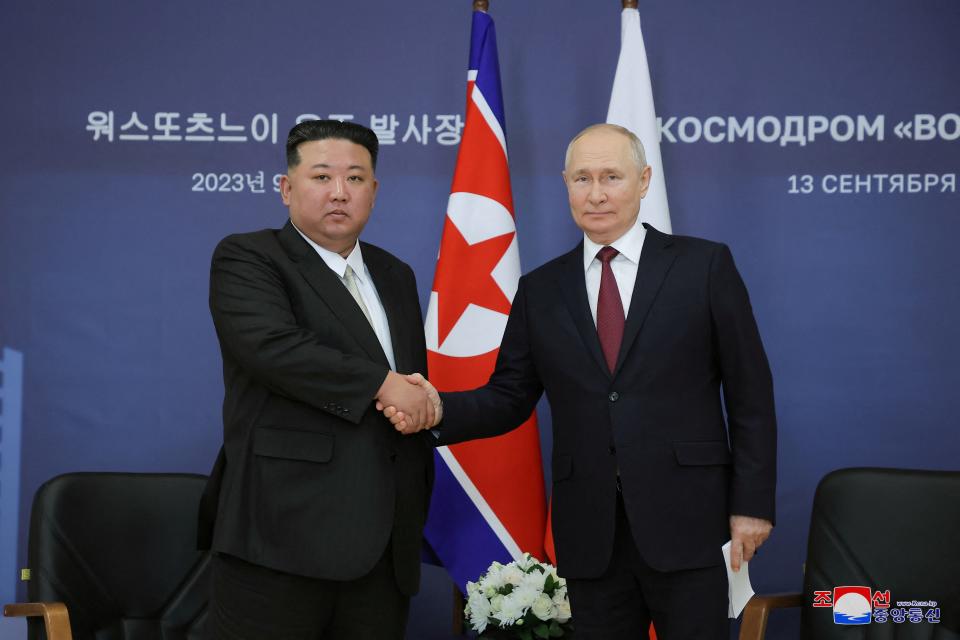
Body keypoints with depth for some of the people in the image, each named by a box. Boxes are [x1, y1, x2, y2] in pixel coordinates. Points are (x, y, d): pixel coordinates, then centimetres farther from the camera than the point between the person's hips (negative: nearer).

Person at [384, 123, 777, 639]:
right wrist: (439, 409, -12)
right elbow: (509, 397, 8)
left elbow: (749, 393, 0)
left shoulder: (704, 265, 1)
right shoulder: (540, 290, 10)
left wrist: (752, 502, -4)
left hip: (684, 520, -2)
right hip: (589, 532, 3)